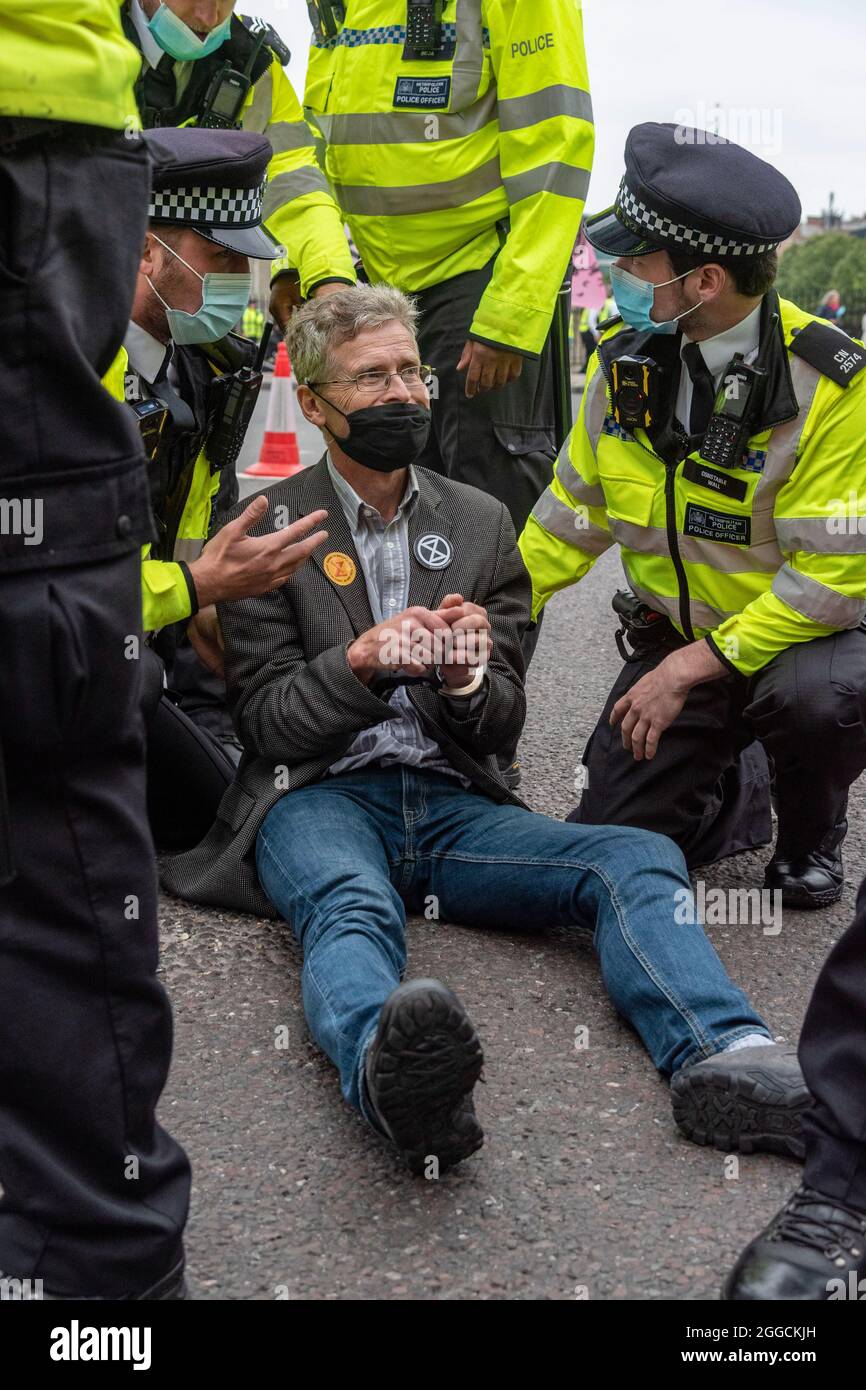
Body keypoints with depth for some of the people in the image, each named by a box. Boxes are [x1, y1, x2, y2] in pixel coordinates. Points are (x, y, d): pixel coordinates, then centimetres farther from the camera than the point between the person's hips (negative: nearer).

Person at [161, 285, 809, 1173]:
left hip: (451, 804, 4)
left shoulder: (480, 523, 16)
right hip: (321, 798, -3)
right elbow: (267, 723, 1)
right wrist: (361, 665, -19)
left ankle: (727, 1061, -46)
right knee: (353, 908, -38)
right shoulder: (269, 529, 6)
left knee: (639, 860, -22)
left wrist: (466, 678, -12)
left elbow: (503, 723, 13)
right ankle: (388, 1069, -68)